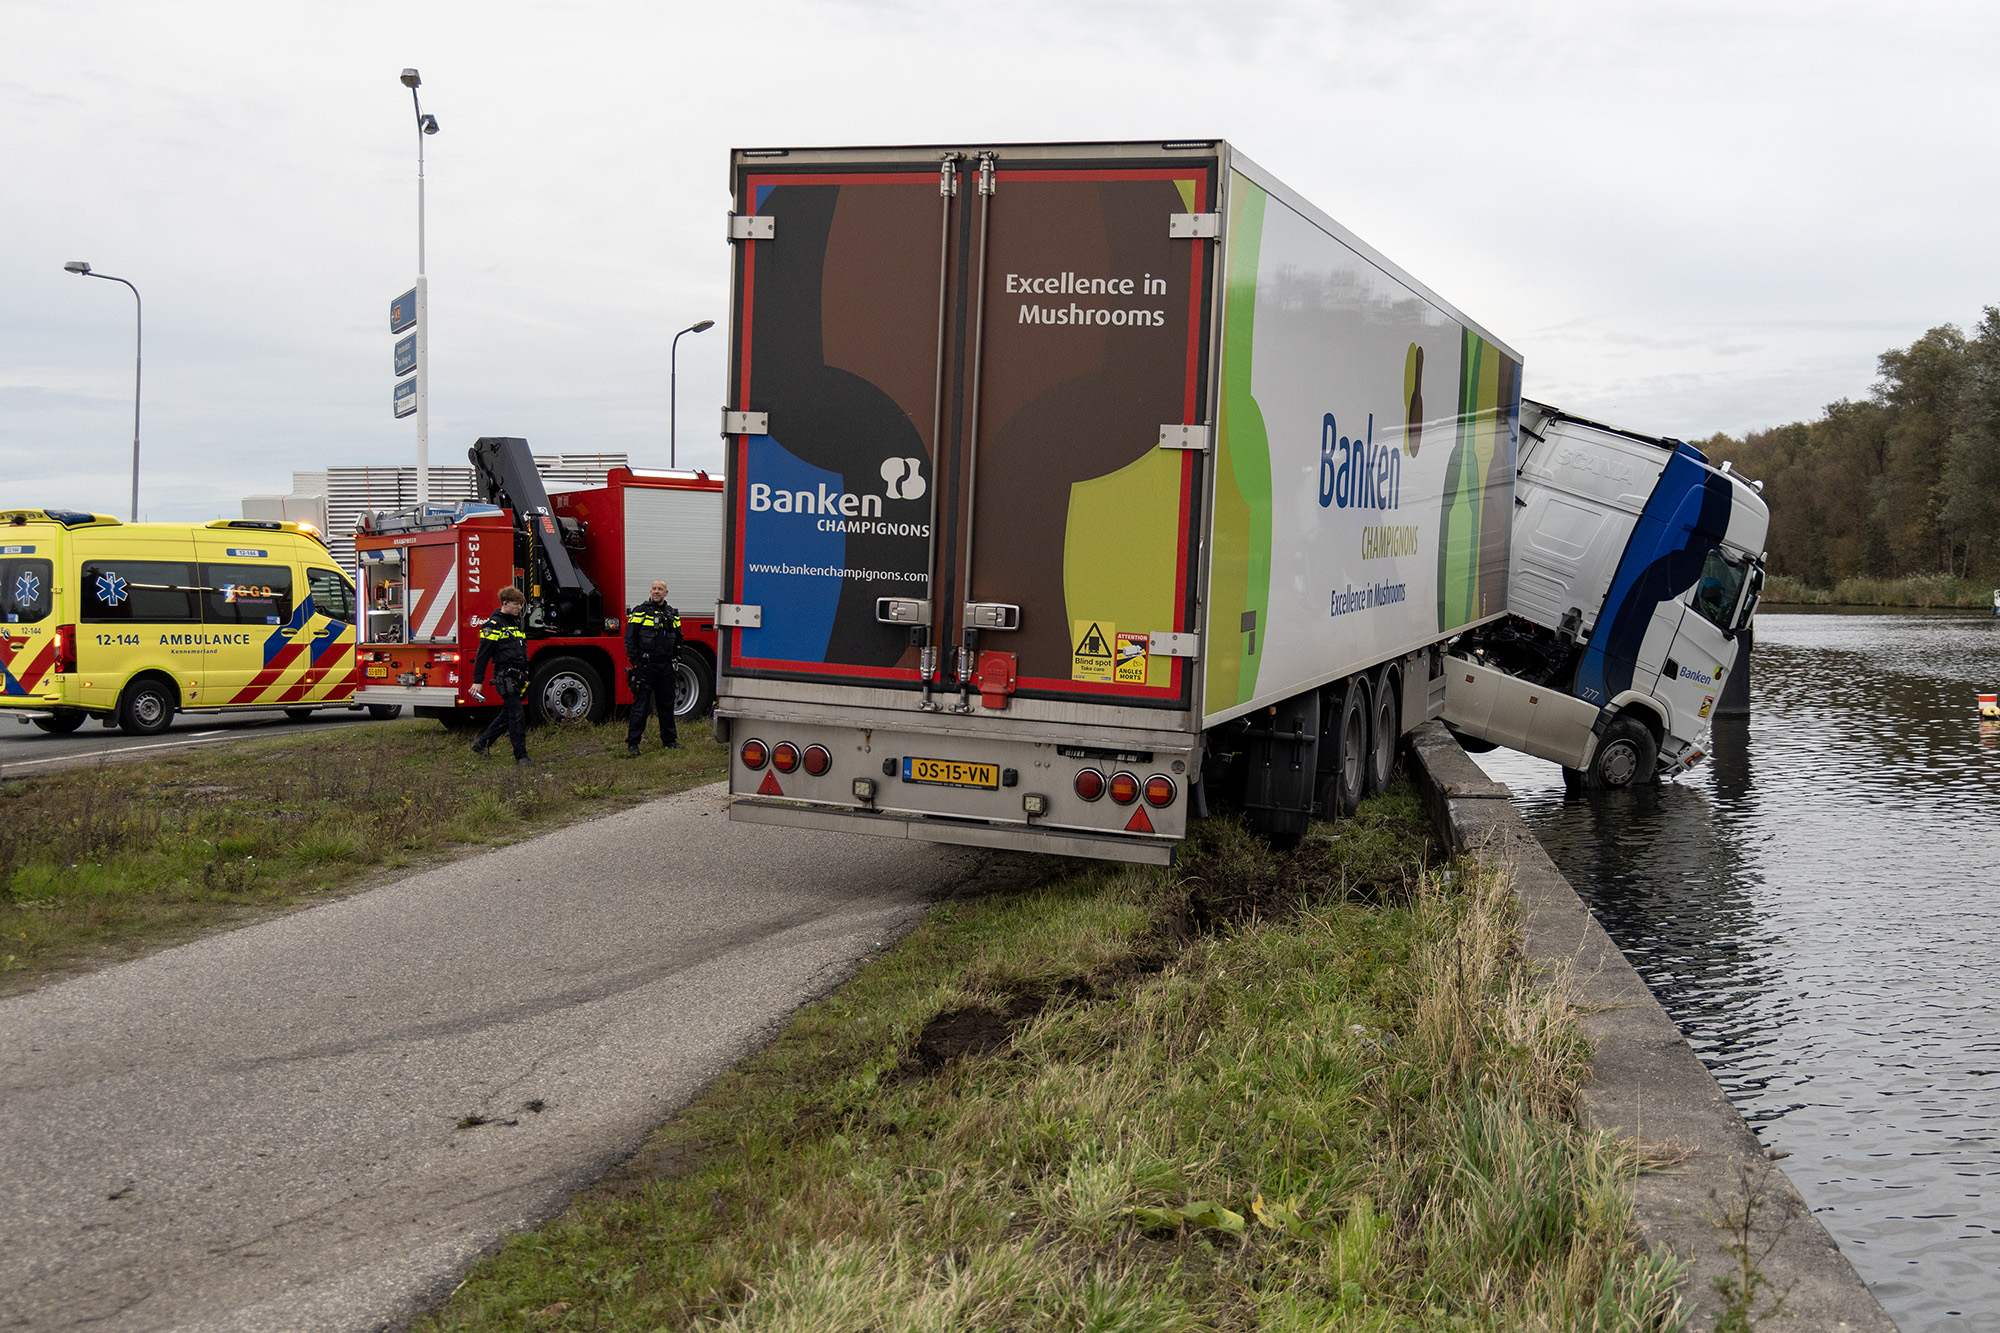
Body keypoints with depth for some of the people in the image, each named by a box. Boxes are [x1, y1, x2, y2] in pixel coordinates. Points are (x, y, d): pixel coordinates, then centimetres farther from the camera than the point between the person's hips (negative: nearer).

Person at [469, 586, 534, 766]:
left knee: (507, 714, 13)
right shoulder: (494, 625, -9)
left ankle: (482, 743, 27)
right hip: (504, 676, -9)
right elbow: (482, 655, -11)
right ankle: (521, 756, -6)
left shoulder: (516, 622, 18)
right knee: (517, 715, -10)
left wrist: (525, 676, 27)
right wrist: (477, 681, -13)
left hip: (516, 677, 9)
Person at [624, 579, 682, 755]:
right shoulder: (640, 612, -3)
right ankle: (632, 743, 2)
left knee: (667, 705, 11)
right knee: (640, 705, -3)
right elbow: (630, 638, -5)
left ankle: (669, 740, 22)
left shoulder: (672, 614, 12)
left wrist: (675, 658, 11)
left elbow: (678, 639, 21)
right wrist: (635, 662, -10)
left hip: (665, 667, 5)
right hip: (645, 666, -4)